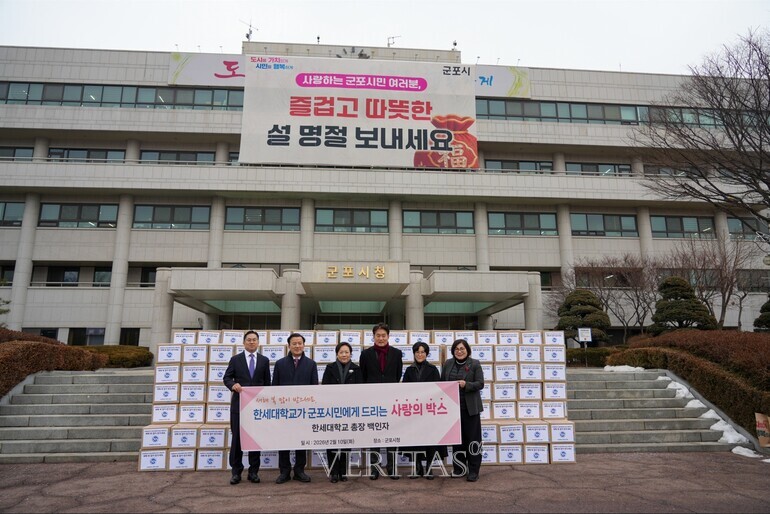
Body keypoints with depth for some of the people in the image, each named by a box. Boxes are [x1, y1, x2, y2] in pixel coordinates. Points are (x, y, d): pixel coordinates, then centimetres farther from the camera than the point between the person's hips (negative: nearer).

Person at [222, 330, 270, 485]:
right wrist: (233, 384, -20)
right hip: (239, 403, -1)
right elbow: (226, 377, 2)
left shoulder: (264, 360, 8)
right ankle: (236, 471, 13)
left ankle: (253, 471, 14)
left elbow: (267, 383, 9)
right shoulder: (235, 359, 6)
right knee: (237, 437, 3)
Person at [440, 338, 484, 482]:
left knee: (472, 438, 2)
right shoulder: (448, 363, 8)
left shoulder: (475, 364, -3)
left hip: (470, 408, -3)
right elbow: (442, 382, 12)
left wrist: (466, 385, -23)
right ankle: (459, 468, 23)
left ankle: (473, 470, 11)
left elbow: (480, 384, -8)